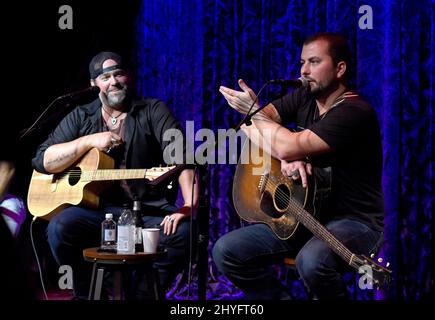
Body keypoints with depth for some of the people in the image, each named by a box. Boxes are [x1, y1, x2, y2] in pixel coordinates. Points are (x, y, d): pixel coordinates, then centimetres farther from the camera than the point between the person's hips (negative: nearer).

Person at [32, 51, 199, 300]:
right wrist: (89, 141, -8)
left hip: (150, 212, -1)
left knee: (185, 232, -29)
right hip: (98, 209, 1)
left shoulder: (153, 111, 3)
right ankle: (87, 293, -2)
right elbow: (42, 161, 4)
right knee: (60, 228, -27)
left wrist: (189, 207, -25)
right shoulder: (81, 117, 11)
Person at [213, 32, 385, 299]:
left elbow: (289, 147, -26)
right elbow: (250, 124, -1)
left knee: (311, 260, -39)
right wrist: (285, 157, -19)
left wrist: (254, 111, -10)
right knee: (225, 251, -9)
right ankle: (279, 296, 10)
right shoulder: (304, 97, 6)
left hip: (354, 222, -7)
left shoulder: (356, 112, -19)